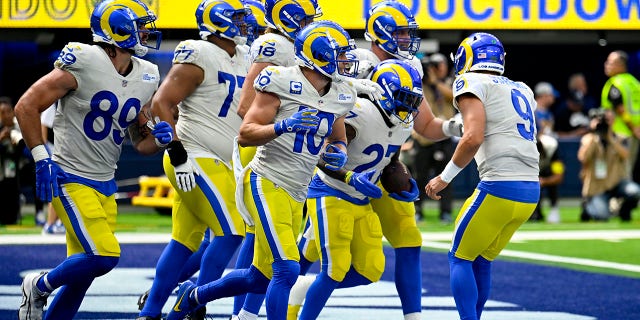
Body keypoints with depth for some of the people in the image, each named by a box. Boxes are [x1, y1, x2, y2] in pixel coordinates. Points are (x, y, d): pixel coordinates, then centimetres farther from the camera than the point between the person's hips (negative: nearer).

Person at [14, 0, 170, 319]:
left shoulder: (145, 78, 6)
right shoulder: (84, 63, -16)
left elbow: (141, 142, 16)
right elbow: (26, 106, -12)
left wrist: (159, 138, -7)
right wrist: (41, 158, -16)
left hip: (105, 185, 7)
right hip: (71, 180, -7)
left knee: (83, 270, 8)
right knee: (103, 256, -16)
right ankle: (39, 287, 8)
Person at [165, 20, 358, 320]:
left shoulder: (340, 96, 9)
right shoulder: (283, 82, -12)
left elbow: (338, 139, 24)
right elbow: (245, 134, -13)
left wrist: (339, 153, 0)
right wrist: (284, 126, -29)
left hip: (295, 195, 8)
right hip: (266, 184, -8)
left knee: (261, 278, 13)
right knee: (287, 270, -19)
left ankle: (192, 296, 36)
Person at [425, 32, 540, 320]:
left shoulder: (472, 84, -2)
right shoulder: (522, 90, 21)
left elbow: (474, 138, -14)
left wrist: (445, 177, -4)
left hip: (500, 186, -7)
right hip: (531, 191, 7)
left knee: (460, 257, 6)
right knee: (482, 259, 20)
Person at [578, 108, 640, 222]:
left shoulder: (620, 140, 7)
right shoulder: (588, 139, 2)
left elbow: (625, 155, -14)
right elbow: (583, 158, -16)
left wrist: (610, 138, -16)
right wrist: (593, 137, -14)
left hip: (617, 182, 2)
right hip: (597, 186, -2)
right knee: (602, 216, -23)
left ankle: (624, 212, 2)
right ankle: (588, 208, 13)